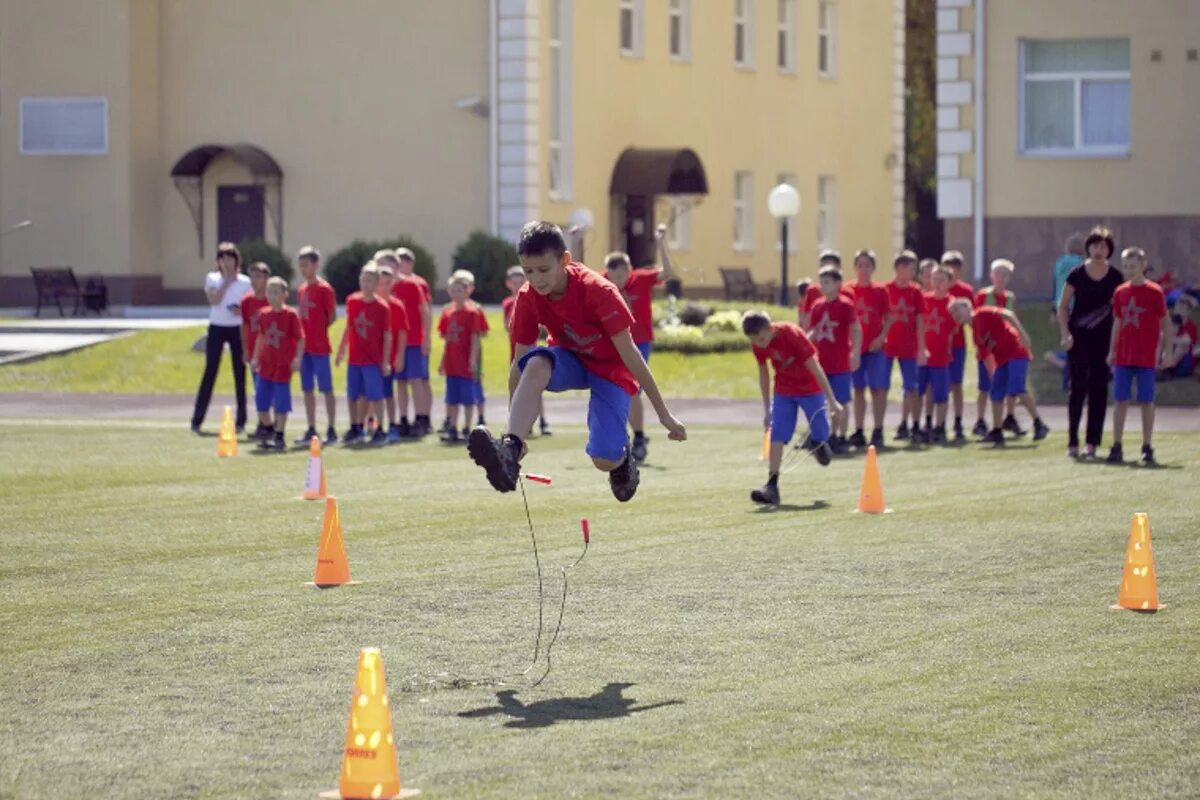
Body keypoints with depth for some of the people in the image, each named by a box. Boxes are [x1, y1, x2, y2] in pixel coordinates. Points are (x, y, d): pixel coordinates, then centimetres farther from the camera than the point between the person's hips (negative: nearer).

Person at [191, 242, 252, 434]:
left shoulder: (244, 282, 2)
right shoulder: (212, 279, 3)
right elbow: (214, 300, -13)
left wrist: (241, 310, -17)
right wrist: (226, 282, -13)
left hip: (237, 330, 0)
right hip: (217, 328, 0)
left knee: (240, 373, 1)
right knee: (210, 372, -2)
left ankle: (241, 420, 8)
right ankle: (197, 420, 0)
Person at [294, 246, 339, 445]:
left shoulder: (324, 289, -9)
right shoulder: (301, 290, 12)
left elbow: (332, 316, -7)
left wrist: (319, 329, -4)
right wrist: (303, 333, 8)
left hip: (319, 346, -7)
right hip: (304, 346, 7)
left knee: (326, 388, -2)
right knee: (307, 389, 9)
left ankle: (331, 429, 2)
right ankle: (311, 430, 14)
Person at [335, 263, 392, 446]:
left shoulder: (382, 307, -9)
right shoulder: (352, 302, 2)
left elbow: (387, 335, -7)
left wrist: (385, 361, -9)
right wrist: (341, 350, 14)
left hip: (373, 360, -4)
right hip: (355, 358, 4)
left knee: (374, 396, -4)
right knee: (353, 396, 10)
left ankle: (380, 431, 5)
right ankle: (355, 429, 24)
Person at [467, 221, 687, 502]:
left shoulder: (599, 291, -28)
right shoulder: (528, 298, -16)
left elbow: (629, 354, -24)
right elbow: (520, 364, -10)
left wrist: (664, 414, -20)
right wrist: (516, 434, -8)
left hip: (610, 366, -3)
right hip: (569, 358, 3)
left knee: (604, 460, -20)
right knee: (535, 366, -35)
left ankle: (623, 458, 18)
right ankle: (509, 452, -47)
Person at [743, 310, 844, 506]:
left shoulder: (792, 334, -29)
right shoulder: (757, 345, -14)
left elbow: (815, 368, -25)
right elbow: (763, 373, 3)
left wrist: (832, 401, -24)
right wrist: (767, 409, 6)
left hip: (810, 389, -3)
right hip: (783, 392, 3)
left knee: (821, 435, 1)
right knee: (777, 436, -11)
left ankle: (816, 441, 39)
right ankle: (771, 487, -15)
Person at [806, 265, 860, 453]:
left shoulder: (845, 305, -9)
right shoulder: (818, 306, 8)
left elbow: (856, 330, -11)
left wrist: (855, 353, -19)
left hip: (840, 363, -6)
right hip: (822, 362, 6)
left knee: (840, 402, -1)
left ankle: (841, 438, 6)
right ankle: (832, 436, 19)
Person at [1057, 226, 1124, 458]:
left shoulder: (1116, 277, 2)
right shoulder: (1077, 274, -2)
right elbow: (1063, 305, 3)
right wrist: (1066, 333, -8)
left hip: (1104, 337, 2)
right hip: (1079, 338, -1)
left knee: (1099, 389, 2)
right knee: (1078, 386, -3)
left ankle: (1092, 443, 7)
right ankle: (1072, 442, 2)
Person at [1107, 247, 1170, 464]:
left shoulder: (1154, 292, -5)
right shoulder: (1120, 292, 7)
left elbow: (1165, 323, -1)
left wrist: (1165, 350, -6)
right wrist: (1112, 351, 13)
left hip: (1147, 356, -4)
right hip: (1123, 356, 4)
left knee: (1146, 401, 0)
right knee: (1120, 400, 2)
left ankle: (1147, 448, 7)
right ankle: (1116, 447, 5)